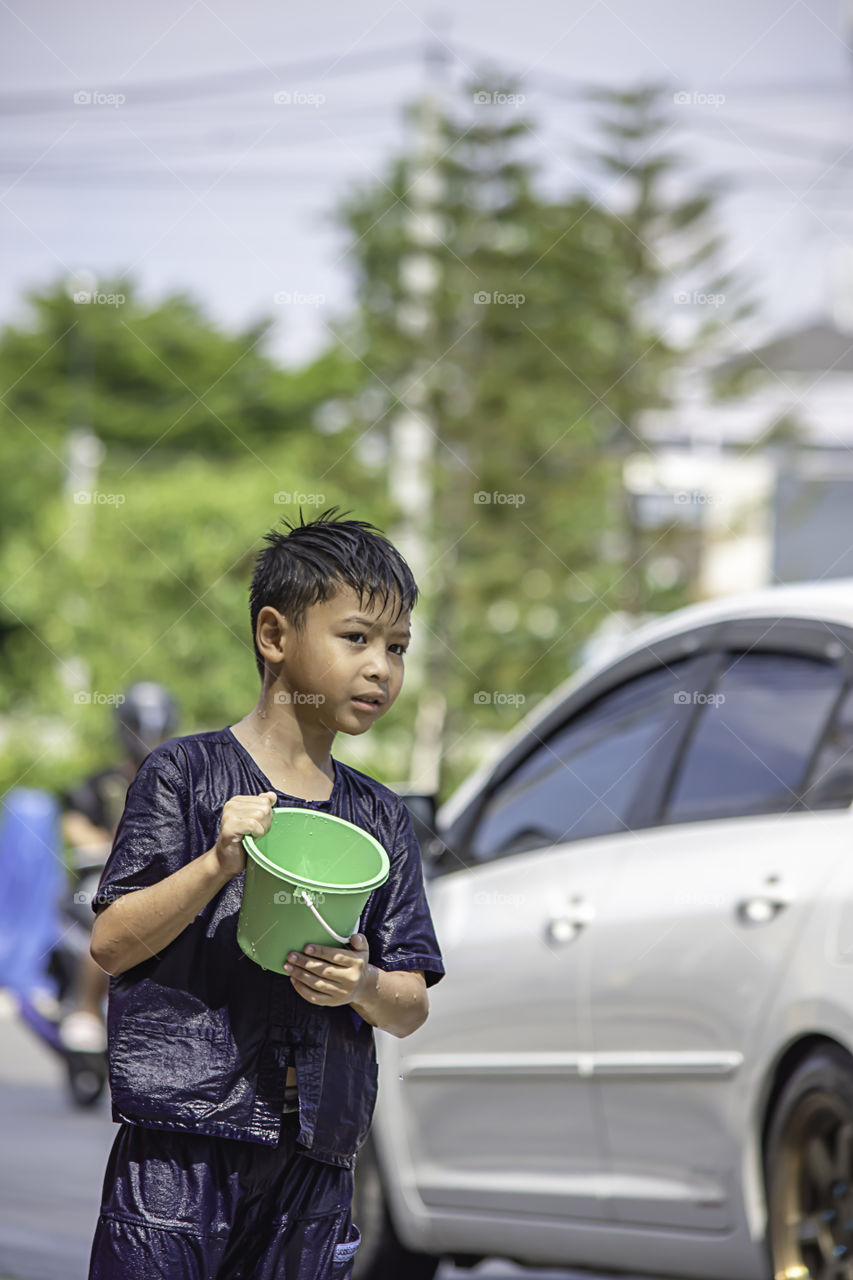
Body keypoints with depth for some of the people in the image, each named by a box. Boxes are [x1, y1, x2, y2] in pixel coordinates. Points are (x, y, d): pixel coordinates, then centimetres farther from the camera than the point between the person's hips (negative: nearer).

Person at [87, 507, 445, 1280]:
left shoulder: (382, 819, 13)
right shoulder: (186, 774, 0)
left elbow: (411, 1010, 12)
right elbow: (111, 945, -6)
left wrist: (364, 987, -11)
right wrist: (220, 864, -18)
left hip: (318, 1150, 4)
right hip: (183, 1136, -4)